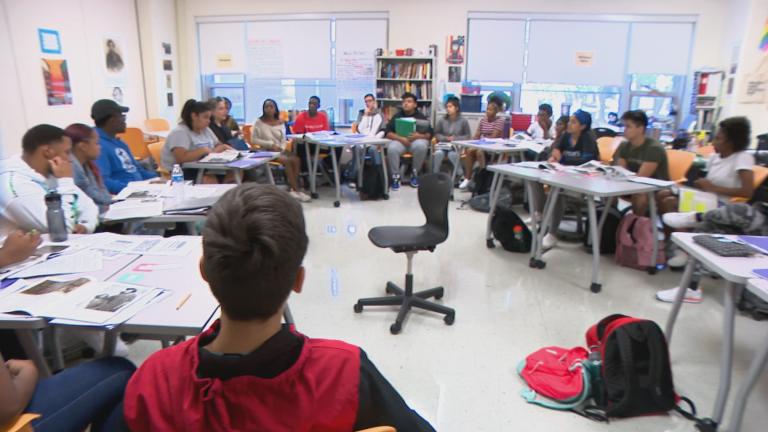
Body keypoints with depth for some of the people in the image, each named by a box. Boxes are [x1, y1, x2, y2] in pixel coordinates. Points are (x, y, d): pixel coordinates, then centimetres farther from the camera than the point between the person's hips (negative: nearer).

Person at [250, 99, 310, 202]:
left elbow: (283, 139, 13)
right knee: (287, 160, -30)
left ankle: (293, 189, -24)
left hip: (280, 149, 5)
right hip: (266, 151, -5)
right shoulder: (259, 122, 0)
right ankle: (297, 190, -26)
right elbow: (253, 140, -7)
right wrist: (271, 144, -13)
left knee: (296, 159, -25)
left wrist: (281, 148, -9)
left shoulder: (280, 122, 13)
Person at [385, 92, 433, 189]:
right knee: (392, 148, -33)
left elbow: (429, 134, -1)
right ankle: (396, 176, -19)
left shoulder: (421, 117, 5)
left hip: (417, 140, 0)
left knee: (421, 146, -35)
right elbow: (388, 133, -2)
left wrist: (419, 136, -22)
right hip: (399, 140, 0)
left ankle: (414, 173, -14)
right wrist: (401, 138, -20)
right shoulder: (397, 116, 7)